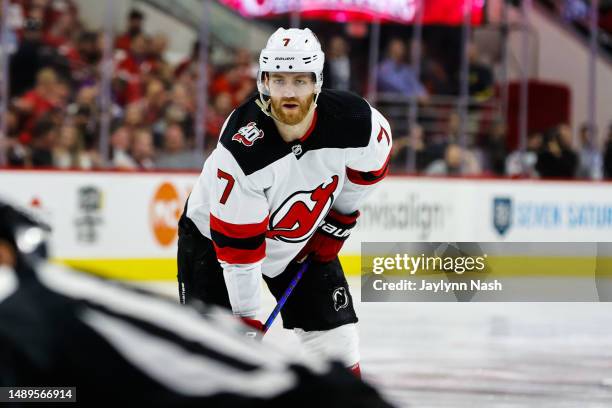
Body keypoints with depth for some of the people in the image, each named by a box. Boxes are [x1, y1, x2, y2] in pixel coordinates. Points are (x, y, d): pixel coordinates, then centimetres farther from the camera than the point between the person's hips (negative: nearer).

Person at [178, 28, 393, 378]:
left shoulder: (354, 122, -26)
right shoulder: (241, 150, -36)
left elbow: (369, 167, 1)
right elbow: (237, 243, -29)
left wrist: (338, 220, 3)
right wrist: (246, 316, -25)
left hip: (304, 238, 4)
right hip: (214, 234, -4)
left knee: (336, 332, 2)